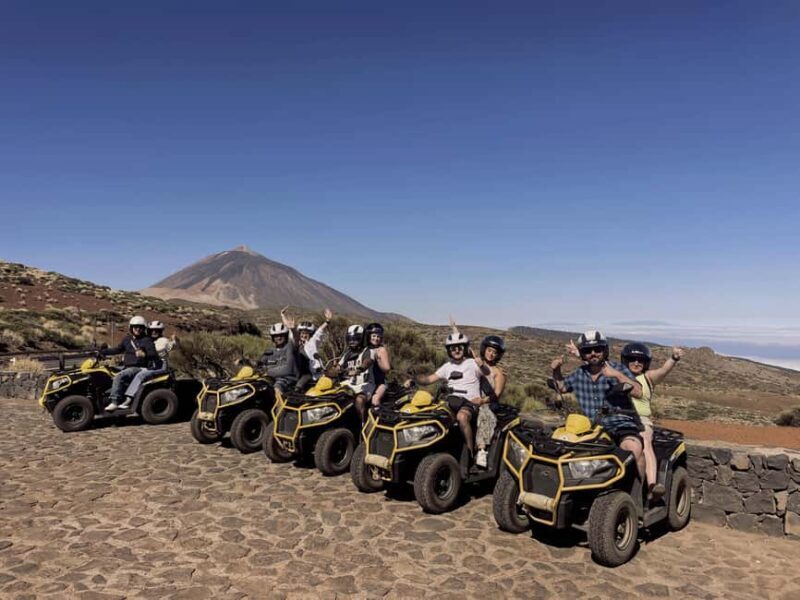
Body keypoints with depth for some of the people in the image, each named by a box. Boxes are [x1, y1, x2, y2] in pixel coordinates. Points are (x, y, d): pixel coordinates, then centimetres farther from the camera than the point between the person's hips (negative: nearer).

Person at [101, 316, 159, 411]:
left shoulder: (147, 340, -5)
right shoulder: (127, 339, 16)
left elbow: (154, 354, -16)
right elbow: (117, 349, 25)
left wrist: (144, 354, -37)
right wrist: (103, 351, 16)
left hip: (139, 368, -8)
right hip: (127, 367, 8)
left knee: (118, 377, -28)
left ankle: (114, 402, -31)